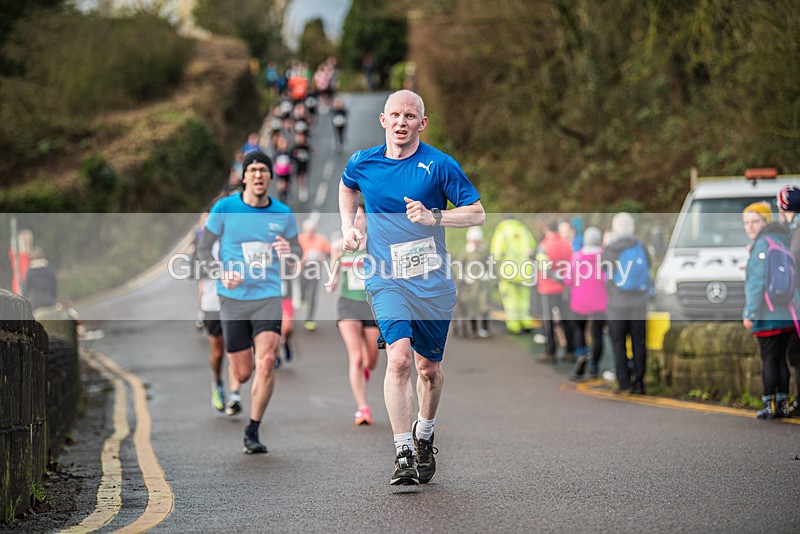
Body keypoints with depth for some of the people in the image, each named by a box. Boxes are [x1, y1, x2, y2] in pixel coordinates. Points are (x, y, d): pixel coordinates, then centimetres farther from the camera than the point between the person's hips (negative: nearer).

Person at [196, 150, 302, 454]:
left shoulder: (284, 215, 2)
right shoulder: (225, 208, -3)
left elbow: (296, 254, 13)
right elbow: (203, 249, 3)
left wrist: (289, 252, -11)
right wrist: (220, 274, -15)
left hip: (268, 297, 1)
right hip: (233, 300, 0)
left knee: (266, 362, -20)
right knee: (242, 374, 3)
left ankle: (253, 432, -7)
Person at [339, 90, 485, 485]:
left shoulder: (439, 165, -6)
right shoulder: (362, 163, 2)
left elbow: (477, 213, -5)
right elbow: (346, 187, 27)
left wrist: (433, 218, -20)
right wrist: (348, 226, 12)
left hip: (433, 283, 0)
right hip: (386, 281, 0)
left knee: (429, 369, 11)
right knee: (399, 357, -21)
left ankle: (424, 435, 40)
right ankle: (403, 455, -20)